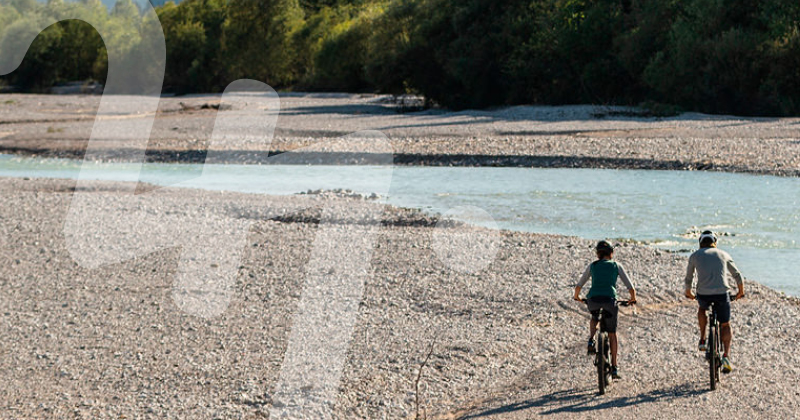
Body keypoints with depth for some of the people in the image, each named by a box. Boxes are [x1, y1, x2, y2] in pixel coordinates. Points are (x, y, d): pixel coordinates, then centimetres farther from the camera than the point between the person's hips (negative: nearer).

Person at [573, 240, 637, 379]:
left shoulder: (592, 266, 17)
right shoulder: (616, 266, 15)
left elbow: (578, 286, 21)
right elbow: (631, 288, 14)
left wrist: (576, 297, 41)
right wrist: (633, 299, 32)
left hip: (593, 300, 1)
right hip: (610, 300, -1)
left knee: (594, 319, 36)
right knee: (612, 333, 16)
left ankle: (591, 341, 10)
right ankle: (614, 368, 14)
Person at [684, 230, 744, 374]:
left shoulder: (695, 256, 13)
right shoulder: (723, 254, 16)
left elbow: (688, 279, 23)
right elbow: (737, 275, 22)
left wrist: (689, 293, 42)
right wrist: (741, 292, 39)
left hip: (703, 295, 0)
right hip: (722, 295, 0)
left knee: (702, 308, 36)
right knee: (725, 326, 17)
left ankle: (702, 340, 27)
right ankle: (726, 355, -2)